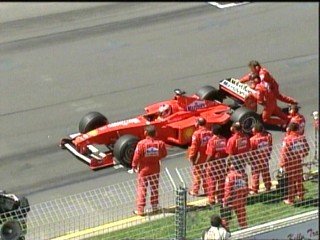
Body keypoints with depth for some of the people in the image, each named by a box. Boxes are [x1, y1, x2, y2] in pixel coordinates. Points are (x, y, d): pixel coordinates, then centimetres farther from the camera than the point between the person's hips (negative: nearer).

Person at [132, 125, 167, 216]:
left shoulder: (141, 144, -21)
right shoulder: (160, 143, -12)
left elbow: (137, 157, -15)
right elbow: (164, 154, 3)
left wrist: (134, 166, 2)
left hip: (144, 170, -3)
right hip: (155, 170, 3)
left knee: (142, 190, 6)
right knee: (154, 188, 18)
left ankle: (140, 210, 7)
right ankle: (155, 207, 28)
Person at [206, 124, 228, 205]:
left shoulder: (212, 140, -14)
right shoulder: (224, 140, -3)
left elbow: (210, 155, -16)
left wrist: (207, 162, -5)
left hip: (213, 162, -4)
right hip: (223, 162, 4)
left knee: (211, 181, 4)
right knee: (221, 181, 14)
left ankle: (211, 198, 4)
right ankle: (220, 198, 20)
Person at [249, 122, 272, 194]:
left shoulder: (252, 139, -19)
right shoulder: (267, 136, -6)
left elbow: (251, 150, -12)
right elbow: (270, 147, 4)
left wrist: (250, 159, -1)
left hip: (256, 159, -4)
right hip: (265, 159, 4)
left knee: (255, 175, 4)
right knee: (266, 174, 16)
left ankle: (254, 190, 4)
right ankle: (268, 187, 23)